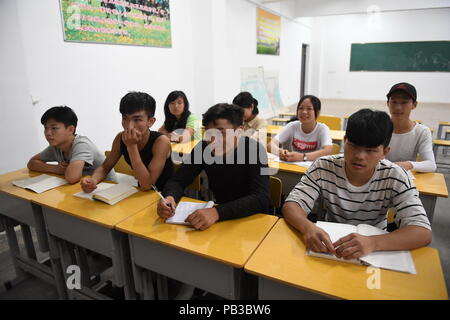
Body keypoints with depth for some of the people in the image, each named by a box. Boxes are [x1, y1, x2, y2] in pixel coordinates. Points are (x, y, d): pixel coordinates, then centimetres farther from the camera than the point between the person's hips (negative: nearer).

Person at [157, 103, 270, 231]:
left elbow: (261, 199, -31)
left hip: (252, 217, -3)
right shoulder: (204, 147, -10)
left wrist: (218, 212, -45)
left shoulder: (254, 150, -21)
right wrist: (170, 197, -30)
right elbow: (178, 180, -7)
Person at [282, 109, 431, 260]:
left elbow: (423, 232, -21)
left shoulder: (396, 177, -14)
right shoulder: (324, 167, -13)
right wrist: (308, 227, -39)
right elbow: (291, 204, -16)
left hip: (374, 252, 0)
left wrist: (373, 242, -39)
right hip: (331, 244, 0)